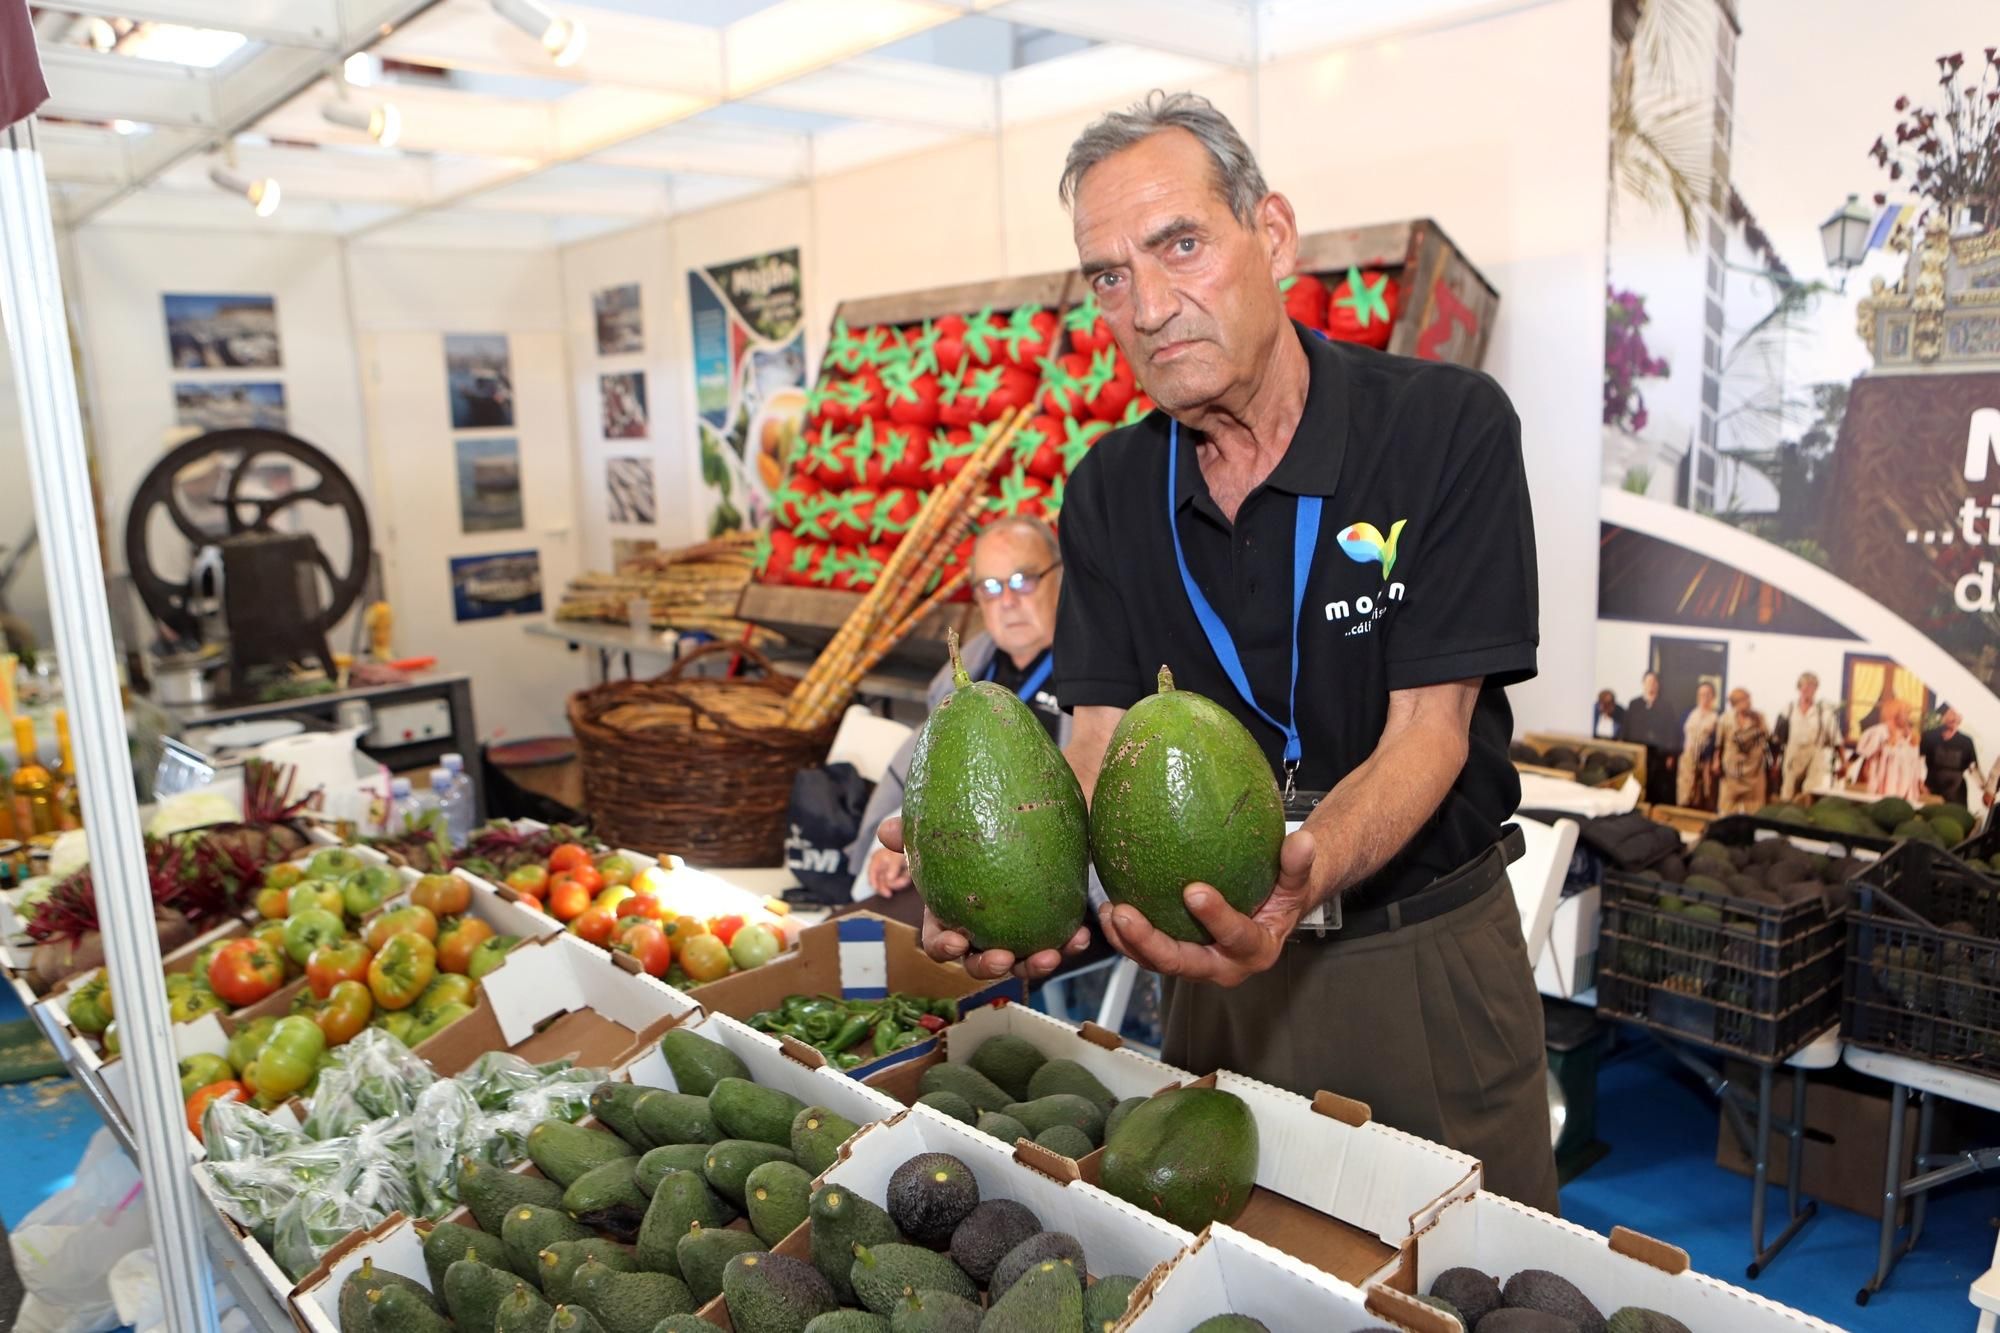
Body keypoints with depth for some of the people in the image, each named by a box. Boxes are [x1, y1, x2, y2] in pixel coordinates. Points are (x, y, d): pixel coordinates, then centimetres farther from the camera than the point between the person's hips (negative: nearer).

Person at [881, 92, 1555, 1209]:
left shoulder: (1450, 427, -15)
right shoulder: (1110, 492, -3)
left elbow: (1428, 729, -20)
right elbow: (1104, 737, -8)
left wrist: (1300, 876, -39)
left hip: (1428, 956, -2)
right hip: (1220, 954, 3)